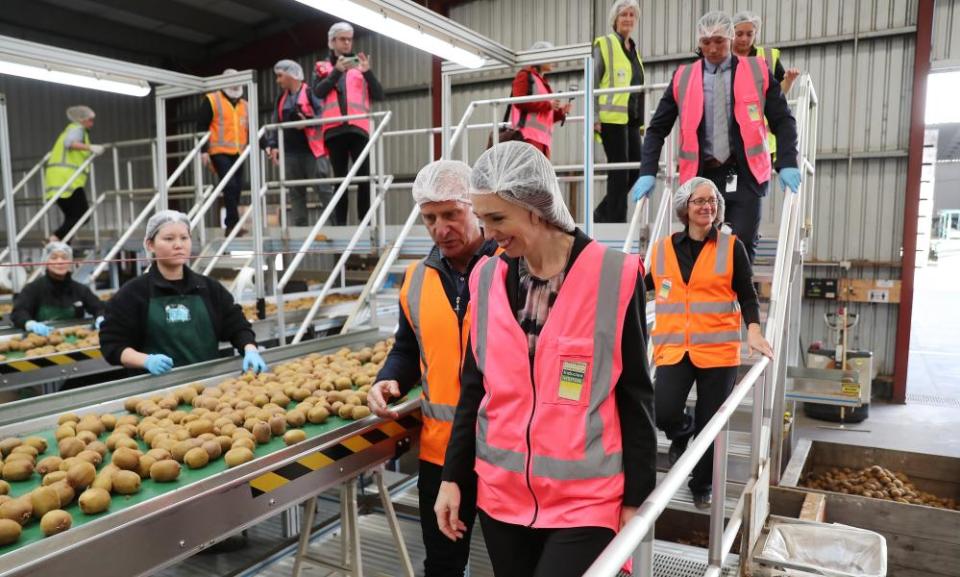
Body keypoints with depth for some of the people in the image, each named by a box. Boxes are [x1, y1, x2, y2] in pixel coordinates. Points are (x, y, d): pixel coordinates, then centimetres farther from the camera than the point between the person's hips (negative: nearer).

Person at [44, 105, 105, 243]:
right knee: (82, 215, -11)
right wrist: (90, 147, -29)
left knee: (71, 217, 10)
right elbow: (69, 142, -20)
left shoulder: (68, 130, 29)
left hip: (55, 179, 10)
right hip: (67, 178, -10)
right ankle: (56, 237, -25)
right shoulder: (77, 129, 1)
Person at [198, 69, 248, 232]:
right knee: (230, 186, -17)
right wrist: (204, 150, -9)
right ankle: (233, 224, -17)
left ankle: (230, 225, 12)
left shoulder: (244, 105, 18)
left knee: (237, 188, 4)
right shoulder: (211, 100, 3)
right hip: (220, 152, -5)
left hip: (238, 153, 5)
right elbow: (202, 127, 0)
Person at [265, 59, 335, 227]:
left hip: (311, 151, -7)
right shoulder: (282, 98, 18)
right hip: (290, 152, 7)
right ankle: (300, 227, 13)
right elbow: (276, 123, 18)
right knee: (296, 193, 8)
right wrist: (273, 145, 8)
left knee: (324, 189, -7)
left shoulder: (310, 92, -5)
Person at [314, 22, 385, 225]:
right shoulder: (322, 67, 16)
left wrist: (367, 72, -6)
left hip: (358, 128, 0)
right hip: (334, 130, 0)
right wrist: (337, 71, -11)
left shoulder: (359, 65, 18)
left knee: (364, 177, -10)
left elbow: (379, 95, 9)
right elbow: (318, 92, -2)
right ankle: (340, 224, 4)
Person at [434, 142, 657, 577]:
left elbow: (634, 396, -5)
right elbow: (474, 386, 7)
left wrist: (637, 497, -3)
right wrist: (453, 476, 7)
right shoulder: (487, 278, 1)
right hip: (500, 494, 4)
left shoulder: (614, 277, -11)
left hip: (584, 501, -4)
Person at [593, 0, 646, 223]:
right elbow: (592, 83, -5)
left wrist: (641, 119, 19)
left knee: (635, 168, 4)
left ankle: (602, 213, 15)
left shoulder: (633, 49, 21)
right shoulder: (604, 44, 1)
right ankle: (616, 218, 2)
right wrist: (593, 118, -14)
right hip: (612, 117, -7)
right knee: (619, 170, -7)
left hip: (631, 118, 7)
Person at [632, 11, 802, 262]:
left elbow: (782, 121, 7)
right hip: (702, 176, 1)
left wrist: (787, 164, -5)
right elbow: (657, 128, 9)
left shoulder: (757, 71, 6)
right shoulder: (683, 77, 7)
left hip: (744, 176, -1)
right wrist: (648, 173, -1)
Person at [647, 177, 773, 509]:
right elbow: (642, 286, 18)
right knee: (664, 413, -17)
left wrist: (753, 331, -12)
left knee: (710, 426, 7)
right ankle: (682, 433, 22)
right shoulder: (663, 248, 6)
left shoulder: (732, 247, 2)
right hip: (673, 347, 1)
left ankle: (702, 488, 30)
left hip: (718, 349, -1)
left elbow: (747, 296, 3)